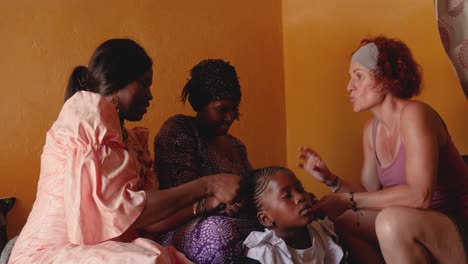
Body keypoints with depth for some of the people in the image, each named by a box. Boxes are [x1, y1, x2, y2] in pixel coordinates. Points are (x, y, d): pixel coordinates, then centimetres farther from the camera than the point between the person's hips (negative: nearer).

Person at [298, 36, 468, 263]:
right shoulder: (372, 129, 4)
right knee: (345, 223, 4)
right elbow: (371, 193, 8)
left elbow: (419, 195, -30)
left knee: (391, 220, -32)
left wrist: (348, 200, -24)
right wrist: (329, 178, -7)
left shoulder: (414, 114, -19)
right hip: (420, 226, 8)